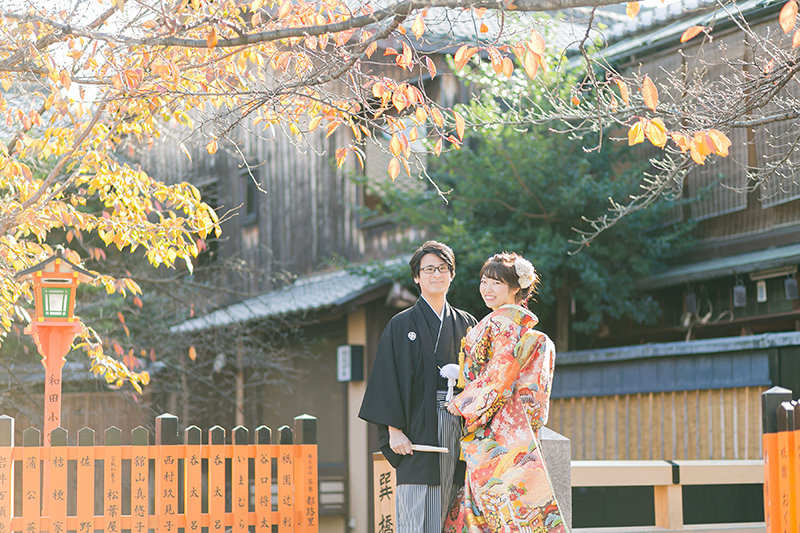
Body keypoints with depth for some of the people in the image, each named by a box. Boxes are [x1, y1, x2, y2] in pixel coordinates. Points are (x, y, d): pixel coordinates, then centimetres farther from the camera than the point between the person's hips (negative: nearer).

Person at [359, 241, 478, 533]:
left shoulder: (466, 324, 15)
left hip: (457, 428, 3)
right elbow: (388, 378, -2)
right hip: (418, 429, -3)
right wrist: (394, 429, -12)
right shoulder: (401, 324, 4)